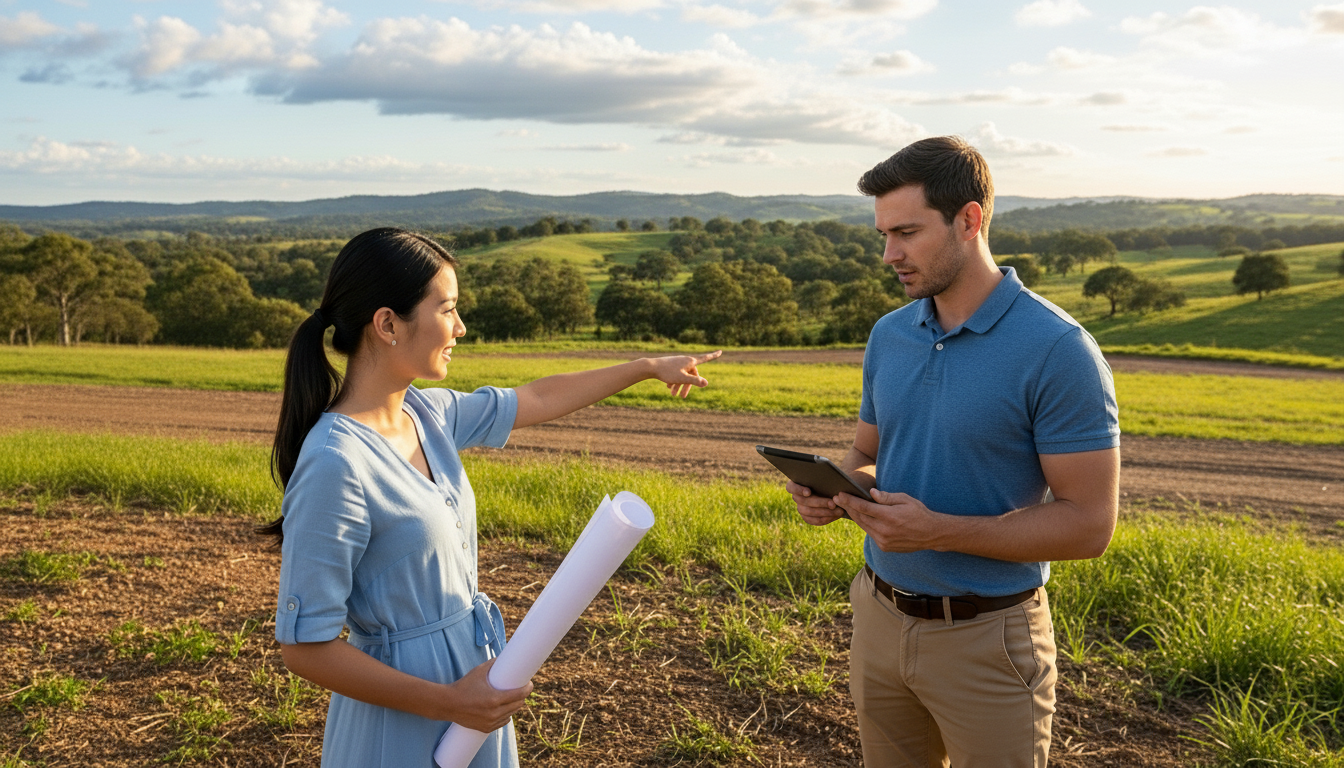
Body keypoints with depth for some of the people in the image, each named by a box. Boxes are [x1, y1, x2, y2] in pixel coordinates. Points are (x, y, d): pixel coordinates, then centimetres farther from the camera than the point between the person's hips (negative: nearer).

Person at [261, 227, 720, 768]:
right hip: (403, 722, -7)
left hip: (471, 675, 8)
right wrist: (448, 703, -21)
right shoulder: (335, 465, -26)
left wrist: (649, 367, 23)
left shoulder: (427, 415, -2)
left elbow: (536, 400, 15)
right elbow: (304, 646, -22)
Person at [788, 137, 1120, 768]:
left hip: (986, 641, -6)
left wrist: (938, 531, -26)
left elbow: (1088, 524, -17)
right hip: (880, 620, 6)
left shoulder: (1058, 350, -17)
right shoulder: (888, 335, 4)